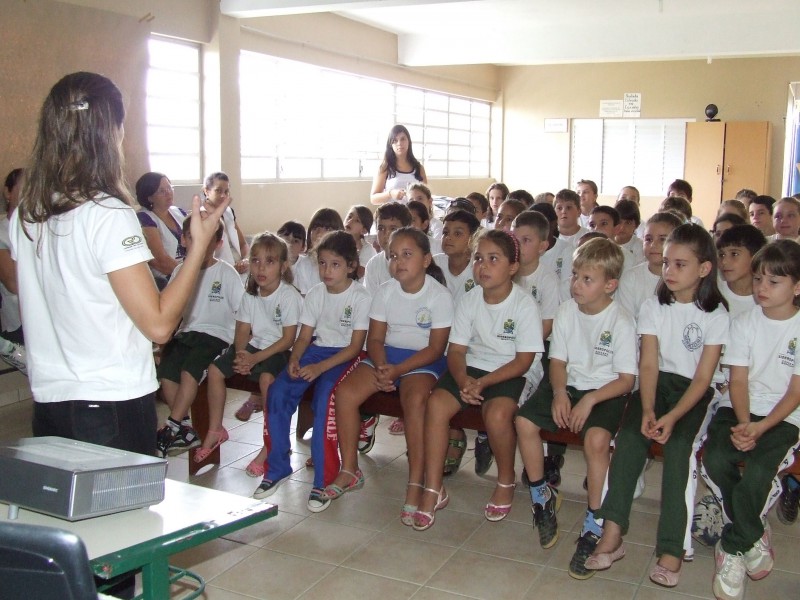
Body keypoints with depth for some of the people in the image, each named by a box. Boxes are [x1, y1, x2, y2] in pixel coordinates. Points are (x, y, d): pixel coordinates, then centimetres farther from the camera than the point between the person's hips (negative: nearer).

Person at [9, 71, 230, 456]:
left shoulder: (24, 215, 3)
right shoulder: (108, 214, -18)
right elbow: (159, 324, -19)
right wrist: (201, 242, -13)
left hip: (47, 400, 7)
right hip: (113, 405, -6)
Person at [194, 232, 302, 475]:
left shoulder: (289, 296, -15)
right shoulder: (250, 295, 6)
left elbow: (288, 339, -18)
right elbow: (242, 331, 5)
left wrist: (256, 358, -23)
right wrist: (241, 353, -16)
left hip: (279, 351, -7)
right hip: (254, 346, 7)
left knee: (266, 378, -34)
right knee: (215, 369, -5)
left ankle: (270, 445, -20)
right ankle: (215, 430, 12)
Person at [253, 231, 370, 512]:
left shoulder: (360, 297, -9)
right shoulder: (316, 293, 7)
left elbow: (355, 345, -12)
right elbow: (305, 335, 7)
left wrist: (320, 366, -23)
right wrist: (294, 359, -15)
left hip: (344, 356, -5)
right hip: (316, 349, 5)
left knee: (324, 398, -32)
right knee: (278, 391, -17)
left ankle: (322, 480, -20)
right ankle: (277, 467, -1)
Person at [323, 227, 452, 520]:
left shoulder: (440, 296, -10)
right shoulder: (386, 291, 3)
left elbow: (435, 348, -12)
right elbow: (375, 338, 3)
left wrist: (397, 370, -23)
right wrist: (381, 366, -19)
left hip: (423, 359, -5)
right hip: (386, 354, 5)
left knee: (415, 399, -35)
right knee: (345, 391, -17)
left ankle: (415, 484, -25)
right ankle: (349, 470, -2)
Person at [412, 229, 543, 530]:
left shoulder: (525, 305, -11)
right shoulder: (468, 300, 0)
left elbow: (524, 361, -12)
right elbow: (456, 350, -1)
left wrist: (483, 382, -22)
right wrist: (463, 380, -22)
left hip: (509, 374, -4)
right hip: (471, 368, 4)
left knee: (497, 413, -33)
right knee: (436, 402, -23)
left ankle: (506, 482, -1)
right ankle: (433, 491, -11)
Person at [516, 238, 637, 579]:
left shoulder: (621, 322, -13)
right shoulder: (567, 311, 0)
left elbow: (627, 379, -12)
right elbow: (558, 359, 5)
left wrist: (590, 400, -24)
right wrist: (559, 392, -13)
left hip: (606, 391, -5)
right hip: (569, 384, 5)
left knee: (596, 438, -32)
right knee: (524, 421, -15)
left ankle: (594, 526, -15)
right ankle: (542, 496, 8)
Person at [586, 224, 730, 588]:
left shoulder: (716, 315, -3)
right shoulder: (653, 307, 4)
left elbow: (703, 376, -8)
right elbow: (648, 363, -5)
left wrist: (672, 416, -22)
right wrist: (647, 410, -21)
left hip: (694, 392, -2)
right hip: (657, 383, 2)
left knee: (679, 444, -29)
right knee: (629, 434, -26)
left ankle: (671, 549, -26)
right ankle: (611, 533, -29)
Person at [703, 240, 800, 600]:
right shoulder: (745, 323, 3)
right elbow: (738, 381, -1)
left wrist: (760, 427, -17)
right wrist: (743, 423, -18)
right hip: (741, 410, 3)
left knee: (757, 471, -28)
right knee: (715, 460, -24)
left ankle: (732, 549, -6)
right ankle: (754, 536, 1)